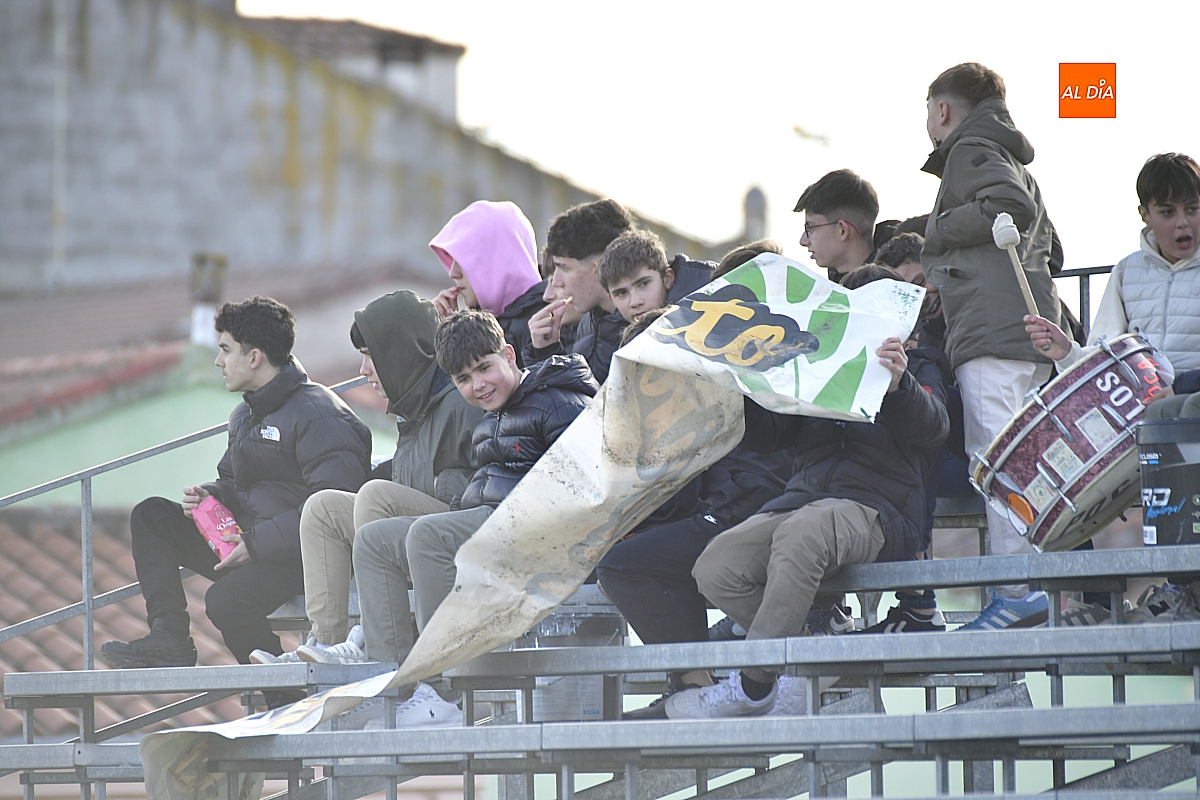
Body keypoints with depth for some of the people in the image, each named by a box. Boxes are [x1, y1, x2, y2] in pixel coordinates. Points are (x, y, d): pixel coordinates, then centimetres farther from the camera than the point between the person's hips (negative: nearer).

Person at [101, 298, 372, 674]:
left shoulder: (318, 416, -16)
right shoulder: (246, 415, 15)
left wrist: (257, 542, -24)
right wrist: (208, 496, 2)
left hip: (303, 557, -10)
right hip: (251, 546, 10)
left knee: (226, 600, -35)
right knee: (150, 516, 4)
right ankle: (170, 639, -9)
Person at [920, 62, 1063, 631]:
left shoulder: (971, 149, 1)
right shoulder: (1011, 160, 30)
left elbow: (1012, 206, -17)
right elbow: (1047, 244, 30)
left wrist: (940, 230, -5)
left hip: (991, 331, -10)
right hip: (1033, 328, 10)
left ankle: (1017, 591, -22)